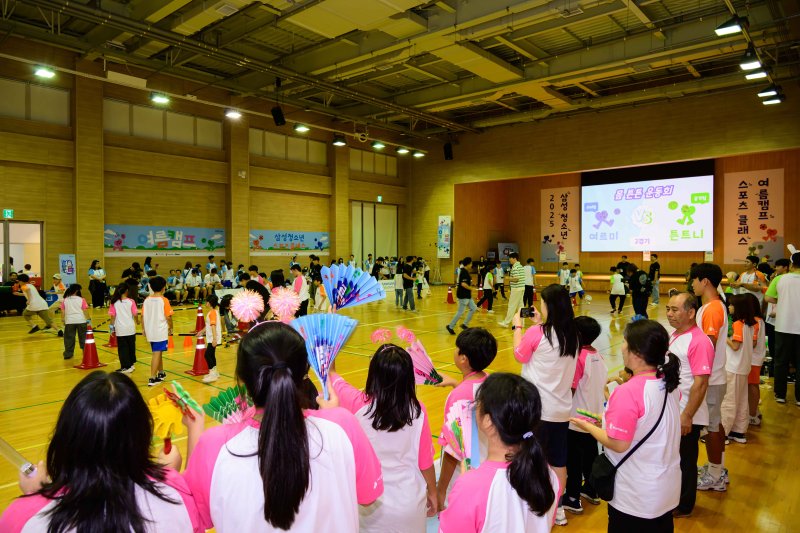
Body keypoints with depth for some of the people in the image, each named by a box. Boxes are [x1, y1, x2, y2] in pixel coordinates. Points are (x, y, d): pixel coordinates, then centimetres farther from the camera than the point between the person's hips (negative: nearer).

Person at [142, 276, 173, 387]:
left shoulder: (147, 300, 4)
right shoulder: (164, 300, -10)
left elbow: (142, 316, 4)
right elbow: (168, 316, -11)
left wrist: (143, 329, 14)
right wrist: (170, 328, 3)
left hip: (150, 331, 5)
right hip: (161, 331, -5)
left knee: (158, 352, 20)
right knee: (156, 354, -3)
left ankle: (161, 373, 34)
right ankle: (152, 378, -6)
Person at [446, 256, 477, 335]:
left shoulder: (465, 272, 11)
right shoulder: (464, 272, -19)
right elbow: (463, 284, -29)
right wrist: (471, 288, -16)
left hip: (467, 295, 10)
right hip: (463, 295, -10)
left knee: (473, 308, 13)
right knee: (460, 312, -3)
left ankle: (465, 324, 19)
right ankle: (450, 326, 8)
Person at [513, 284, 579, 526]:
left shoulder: (536, 333, -17)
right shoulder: (572, 335, -1)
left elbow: (519, 355, -1)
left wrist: (518, 326, 9)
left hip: (538, 407, -5)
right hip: (562, 408, 5)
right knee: (558, 460, 16)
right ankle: (556, 508, 29)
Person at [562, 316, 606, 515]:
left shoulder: (578, 358, -21)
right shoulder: (598, 356, 1)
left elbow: (570, 390, -20)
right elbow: (601, 384, 9)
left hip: (577, 418, -7)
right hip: (595, 415, 8)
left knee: (573, 458, 5)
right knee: (590, 451, 20)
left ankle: (572, 498, 15)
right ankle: (591, 489, 35)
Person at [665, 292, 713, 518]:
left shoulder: (699, 342, -21)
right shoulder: (673, 335, 6)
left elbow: (701, 383, -24)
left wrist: (687, 416, -23)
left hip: (686, 417, -8)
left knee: (684, 463, 10)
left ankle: (683, 507, 28)